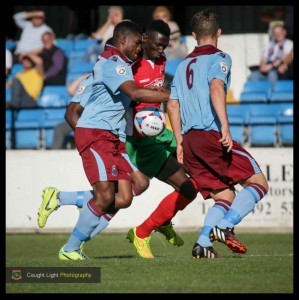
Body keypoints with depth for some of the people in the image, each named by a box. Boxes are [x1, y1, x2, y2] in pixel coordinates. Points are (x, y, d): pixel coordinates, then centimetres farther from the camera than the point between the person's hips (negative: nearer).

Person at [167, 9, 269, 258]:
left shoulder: (184, 65, 22)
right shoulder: (219, 58, 1)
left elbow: (172, 105, 19)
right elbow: (216, 88, -17)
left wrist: (180, 142, 22)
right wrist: (225, 126, -24)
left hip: (189, 141, 7)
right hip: (210, 135, -7)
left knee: (225, 197, 11)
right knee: (258, 182, -3)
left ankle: (203, 243, -9)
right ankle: (225, 227, -21)